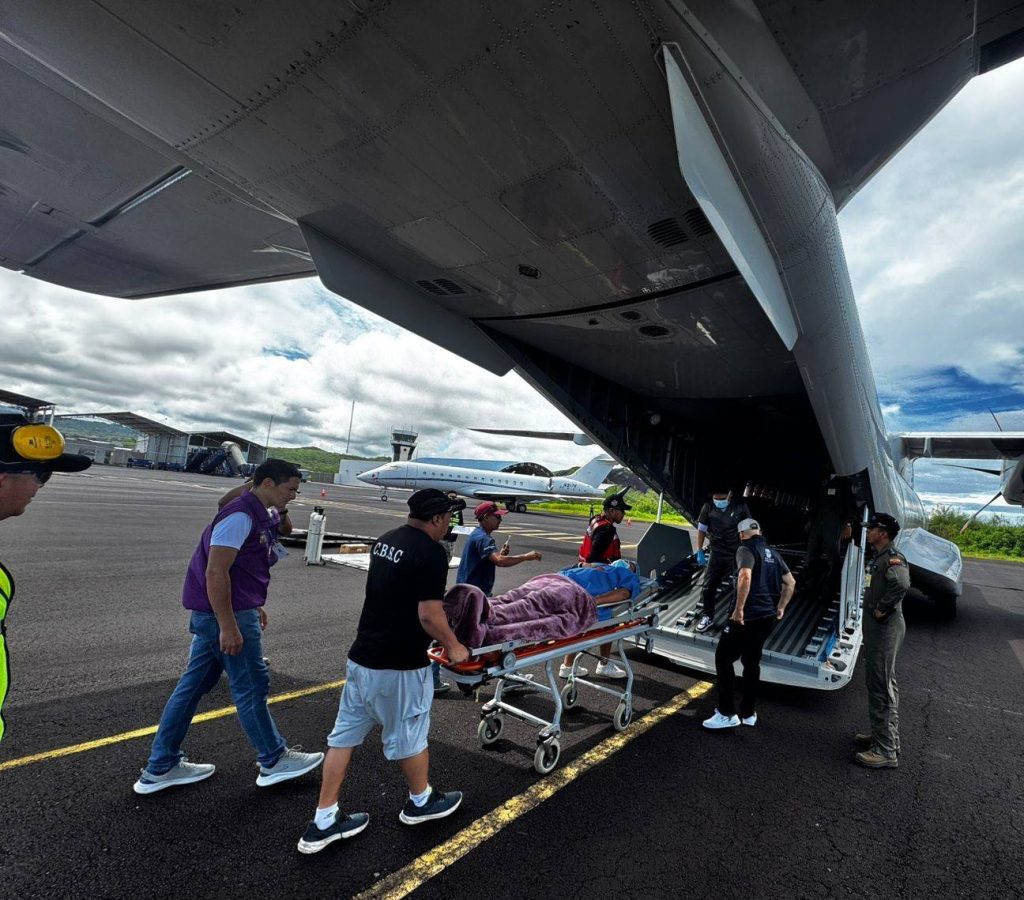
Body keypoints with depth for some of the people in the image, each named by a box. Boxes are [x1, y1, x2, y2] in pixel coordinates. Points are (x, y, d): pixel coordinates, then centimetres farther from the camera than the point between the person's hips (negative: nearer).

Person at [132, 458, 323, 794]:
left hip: (212, 614, 10)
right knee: (251, 688, 4)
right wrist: (228, 627, -24)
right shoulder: (240, 516, -22)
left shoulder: (257, 515, 11)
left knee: (194, 685, 17)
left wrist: (253, 606, 23)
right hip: (226, 615, -10)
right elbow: (215, 572, -25)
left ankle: (160, 768, 31)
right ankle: (273, 762, 21)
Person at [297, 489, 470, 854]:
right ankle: (420, 802, 37)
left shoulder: (385, 540, 6)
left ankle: (323, 823, 26)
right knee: (408, 735, 14)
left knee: (345, 734, 15)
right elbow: (429, 614, -23)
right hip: (399, 665, -7)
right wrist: (453, 647, -6)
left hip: (362, 657, 7)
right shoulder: (430, 552, -20)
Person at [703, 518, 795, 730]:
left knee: (723, 658, 2)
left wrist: (739, 609, -23)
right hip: (768, 617, 8)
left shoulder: (746, 549, -11)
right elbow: (790, 582, 20)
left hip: (748, 616, -8)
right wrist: (780, 608, 25)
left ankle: (727, 714, 4)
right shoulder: (773, 552, 14)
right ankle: (748, 713, 26)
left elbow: (745, 577, -28)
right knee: (752, 662, 19)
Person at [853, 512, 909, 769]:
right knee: (883, 685, 20)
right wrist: (874, 609, 10)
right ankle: (887, 737, 34)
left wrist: (882, 609, -27)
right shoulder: (879, 557, 13)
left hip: (885, 630, -11)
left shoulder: (892, 558, -18)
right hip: (877, 629, 11)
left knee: (881, 688, -4)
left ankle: (885, 751, 5)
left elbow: (902, 584, -39)